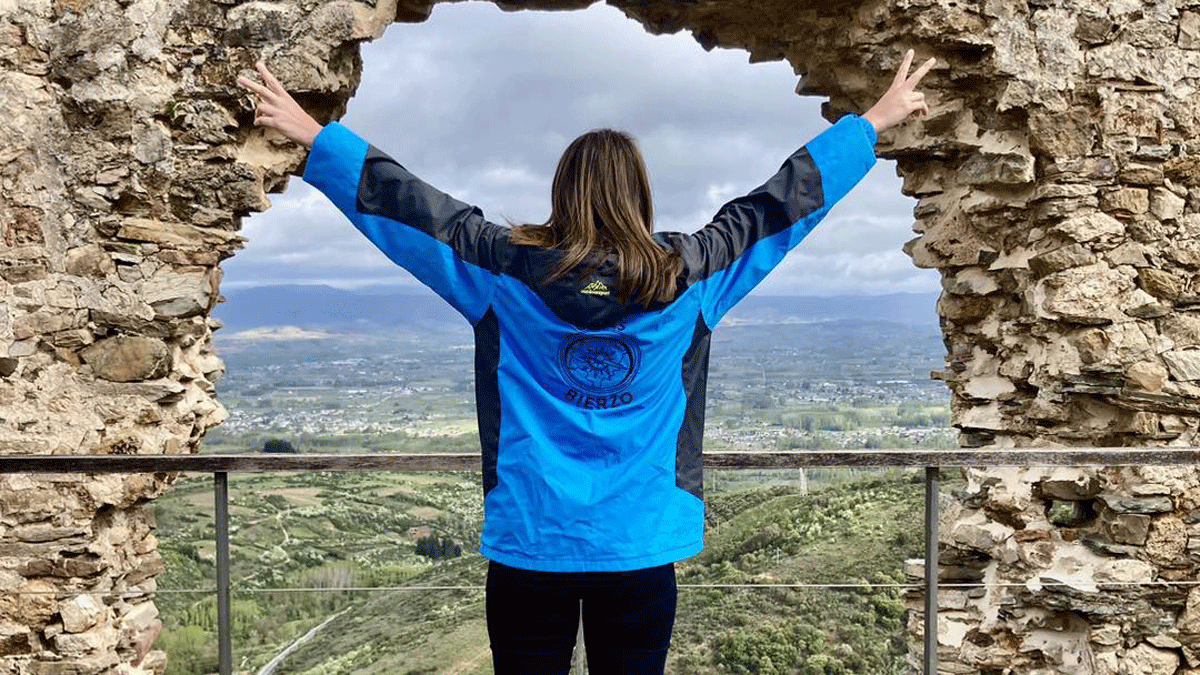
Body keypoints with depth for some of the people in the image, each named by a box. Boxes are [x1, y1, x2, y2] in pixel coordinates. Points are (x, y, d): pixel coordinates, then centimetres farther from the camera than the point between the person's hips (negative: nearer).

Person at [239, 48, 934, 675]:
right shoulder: (688, 277, -4)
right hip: (641, 548, 1)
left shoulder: (506, 271, -6)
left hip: (529, 546, 0)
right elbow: (779, 202, 5)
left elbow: (411, 205, 1)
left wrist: (314, 136, 12)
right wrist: (874, 122, 17)